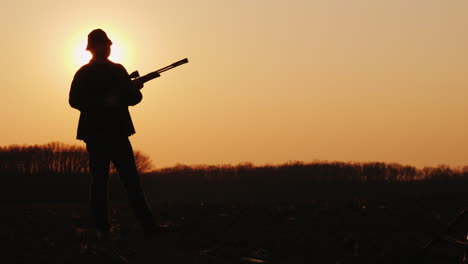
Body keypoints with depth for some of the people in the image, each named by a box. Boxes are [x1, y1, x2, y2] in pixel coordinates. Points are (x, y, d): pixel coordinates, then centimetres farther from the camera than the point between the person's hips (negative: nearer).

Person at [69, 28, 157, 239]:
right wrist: (103, 102, -19)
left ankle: (148, 225, -4)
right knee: (99, 180, -2)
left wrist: (135, 89, -7)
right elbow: (74, 100, -9)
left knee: (131, 179, -2)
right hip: (96, 133, -4)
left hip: (118, 133, 4)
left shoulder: (118, 70, 16)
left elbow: (133, 99, 16)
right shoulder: (84, 74, 2)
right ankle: (102, 228, 3)